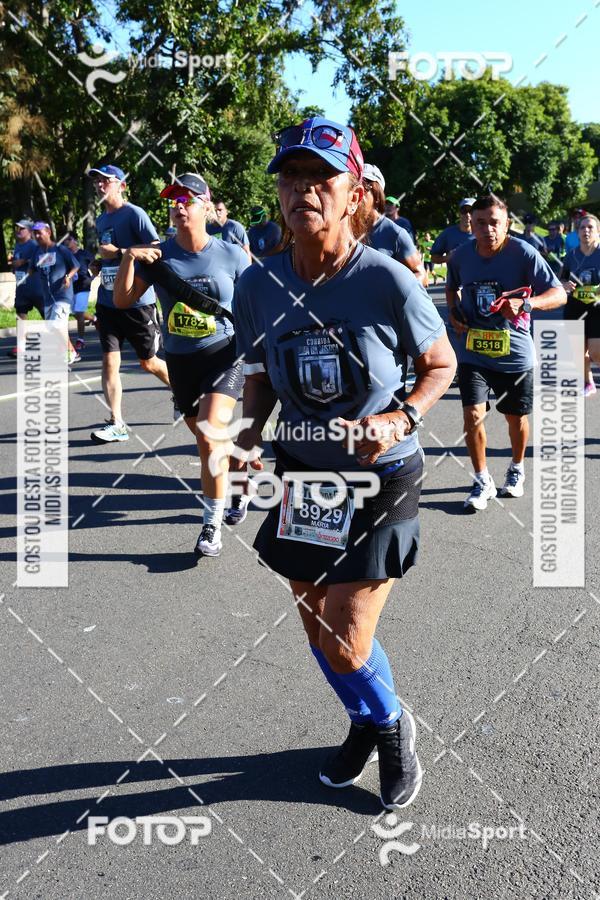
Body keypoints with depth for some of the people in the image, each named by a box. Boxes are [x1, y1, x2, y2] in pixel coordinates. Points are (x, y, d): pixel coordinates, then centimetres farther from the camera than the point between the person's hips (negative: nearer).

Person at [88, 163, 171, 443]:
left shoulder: (134, 214, -9)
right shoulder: (101, 220, 14)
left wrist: (120, 252, -19)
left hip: (137, 302, -6)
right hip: (108, 302, 6)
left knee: (149, 362, 7)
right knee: (109, 362, -2)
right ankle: (116, 424, 3)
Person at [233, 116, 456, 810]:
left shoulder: (387, 281, -19)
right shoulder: (257, 285, -9)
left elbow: (441, 365, -4)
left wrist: (400, 420, -21)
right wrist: (247, 435, -11)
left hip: (381, 478, -4)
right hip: (303, 477, 5)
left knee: (345, 646, -4)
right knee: (318, 631, 16)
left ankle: (392, 726, 32)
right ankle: (367, 724, 48)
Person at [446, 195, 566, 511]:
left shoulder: (524, 253, -14)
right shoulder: (461, 255, -3)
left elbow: (559, 294, -16)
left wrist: (525, 303, -34)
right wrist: (453, 313, -1)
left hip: (514, 352, -1)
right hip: (472, 351, 1)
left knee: (516, 417, 14)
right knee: (473, 414, -11)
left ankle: (516, 469, 42)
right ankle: (482, 482, 8)